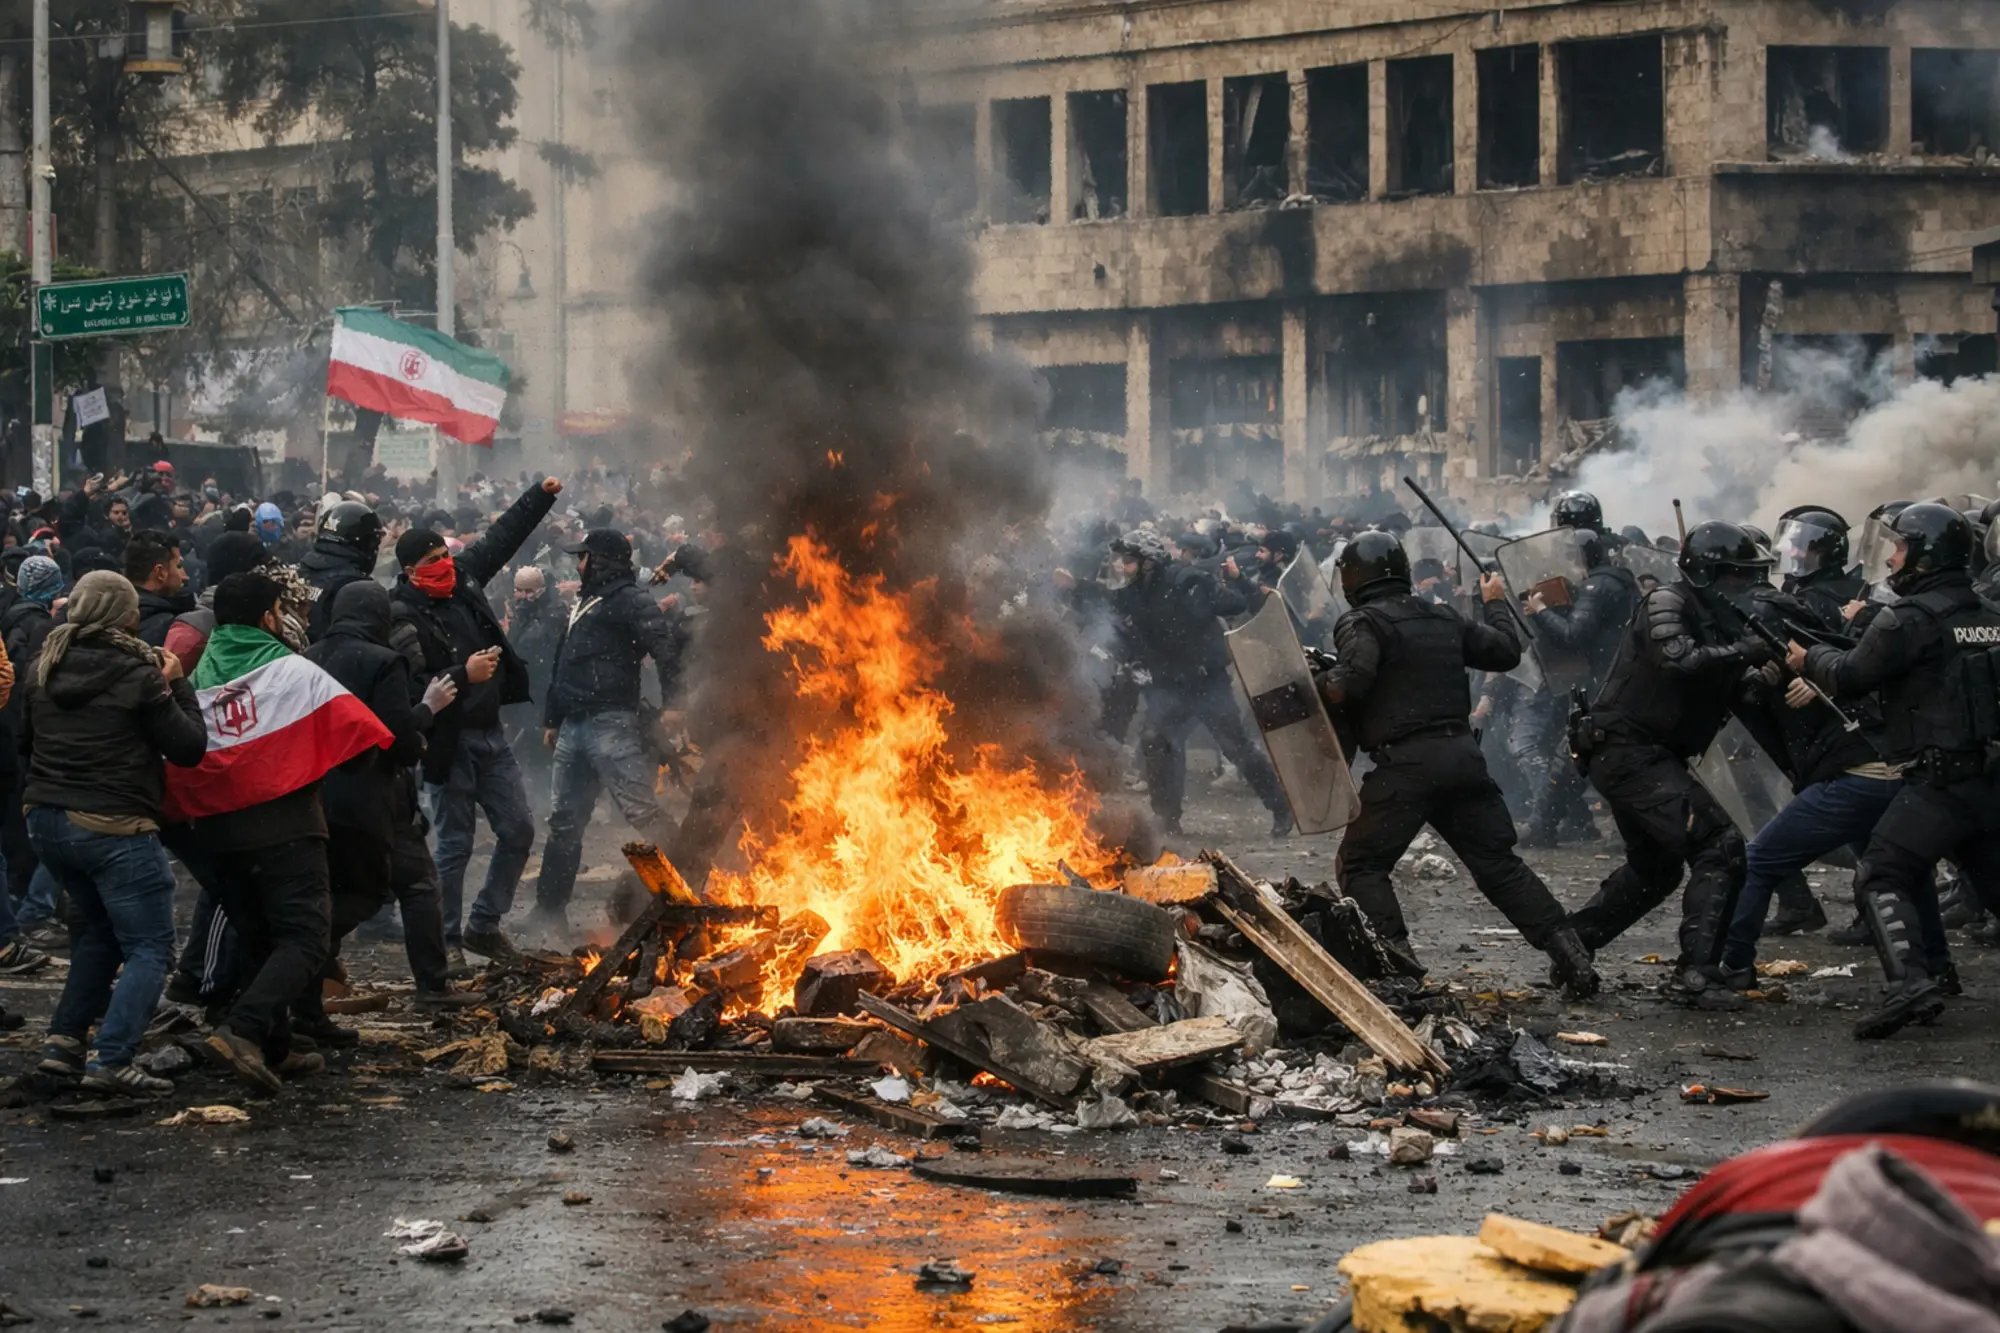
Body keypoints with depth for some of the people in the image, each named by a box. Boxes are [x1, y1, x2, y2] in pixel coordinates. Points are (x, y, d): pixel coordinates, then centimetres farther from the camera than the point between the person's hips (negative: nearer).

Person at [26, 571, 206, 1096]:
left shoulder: (45, 668, 7)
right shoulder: (137, 674, -13)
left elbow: (26, 741, 19)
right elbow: (190, 747, -9)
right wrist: (176, 686, 1)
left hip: (47, 819, 7)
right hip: (114, 827, -7)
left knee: (95, 930, 25)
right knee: (150, 947, -1)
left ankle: (65, 1041, 18)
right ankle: (110, 1059, -13)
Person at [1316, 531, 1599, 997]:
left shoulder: (1361, 623, -2)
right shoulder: (1444, 618, 16)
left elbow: (1354, 680, -20)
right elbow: (1506, 651, 26)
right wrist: (1496, 604, 42)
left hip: (1406, 761, -6)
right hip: (1463, 753, 6)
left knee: (1360, 865, 3)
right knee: (1498, 863, 13)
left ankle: (1395, 960, -12)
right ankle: (1569, 953, 7)